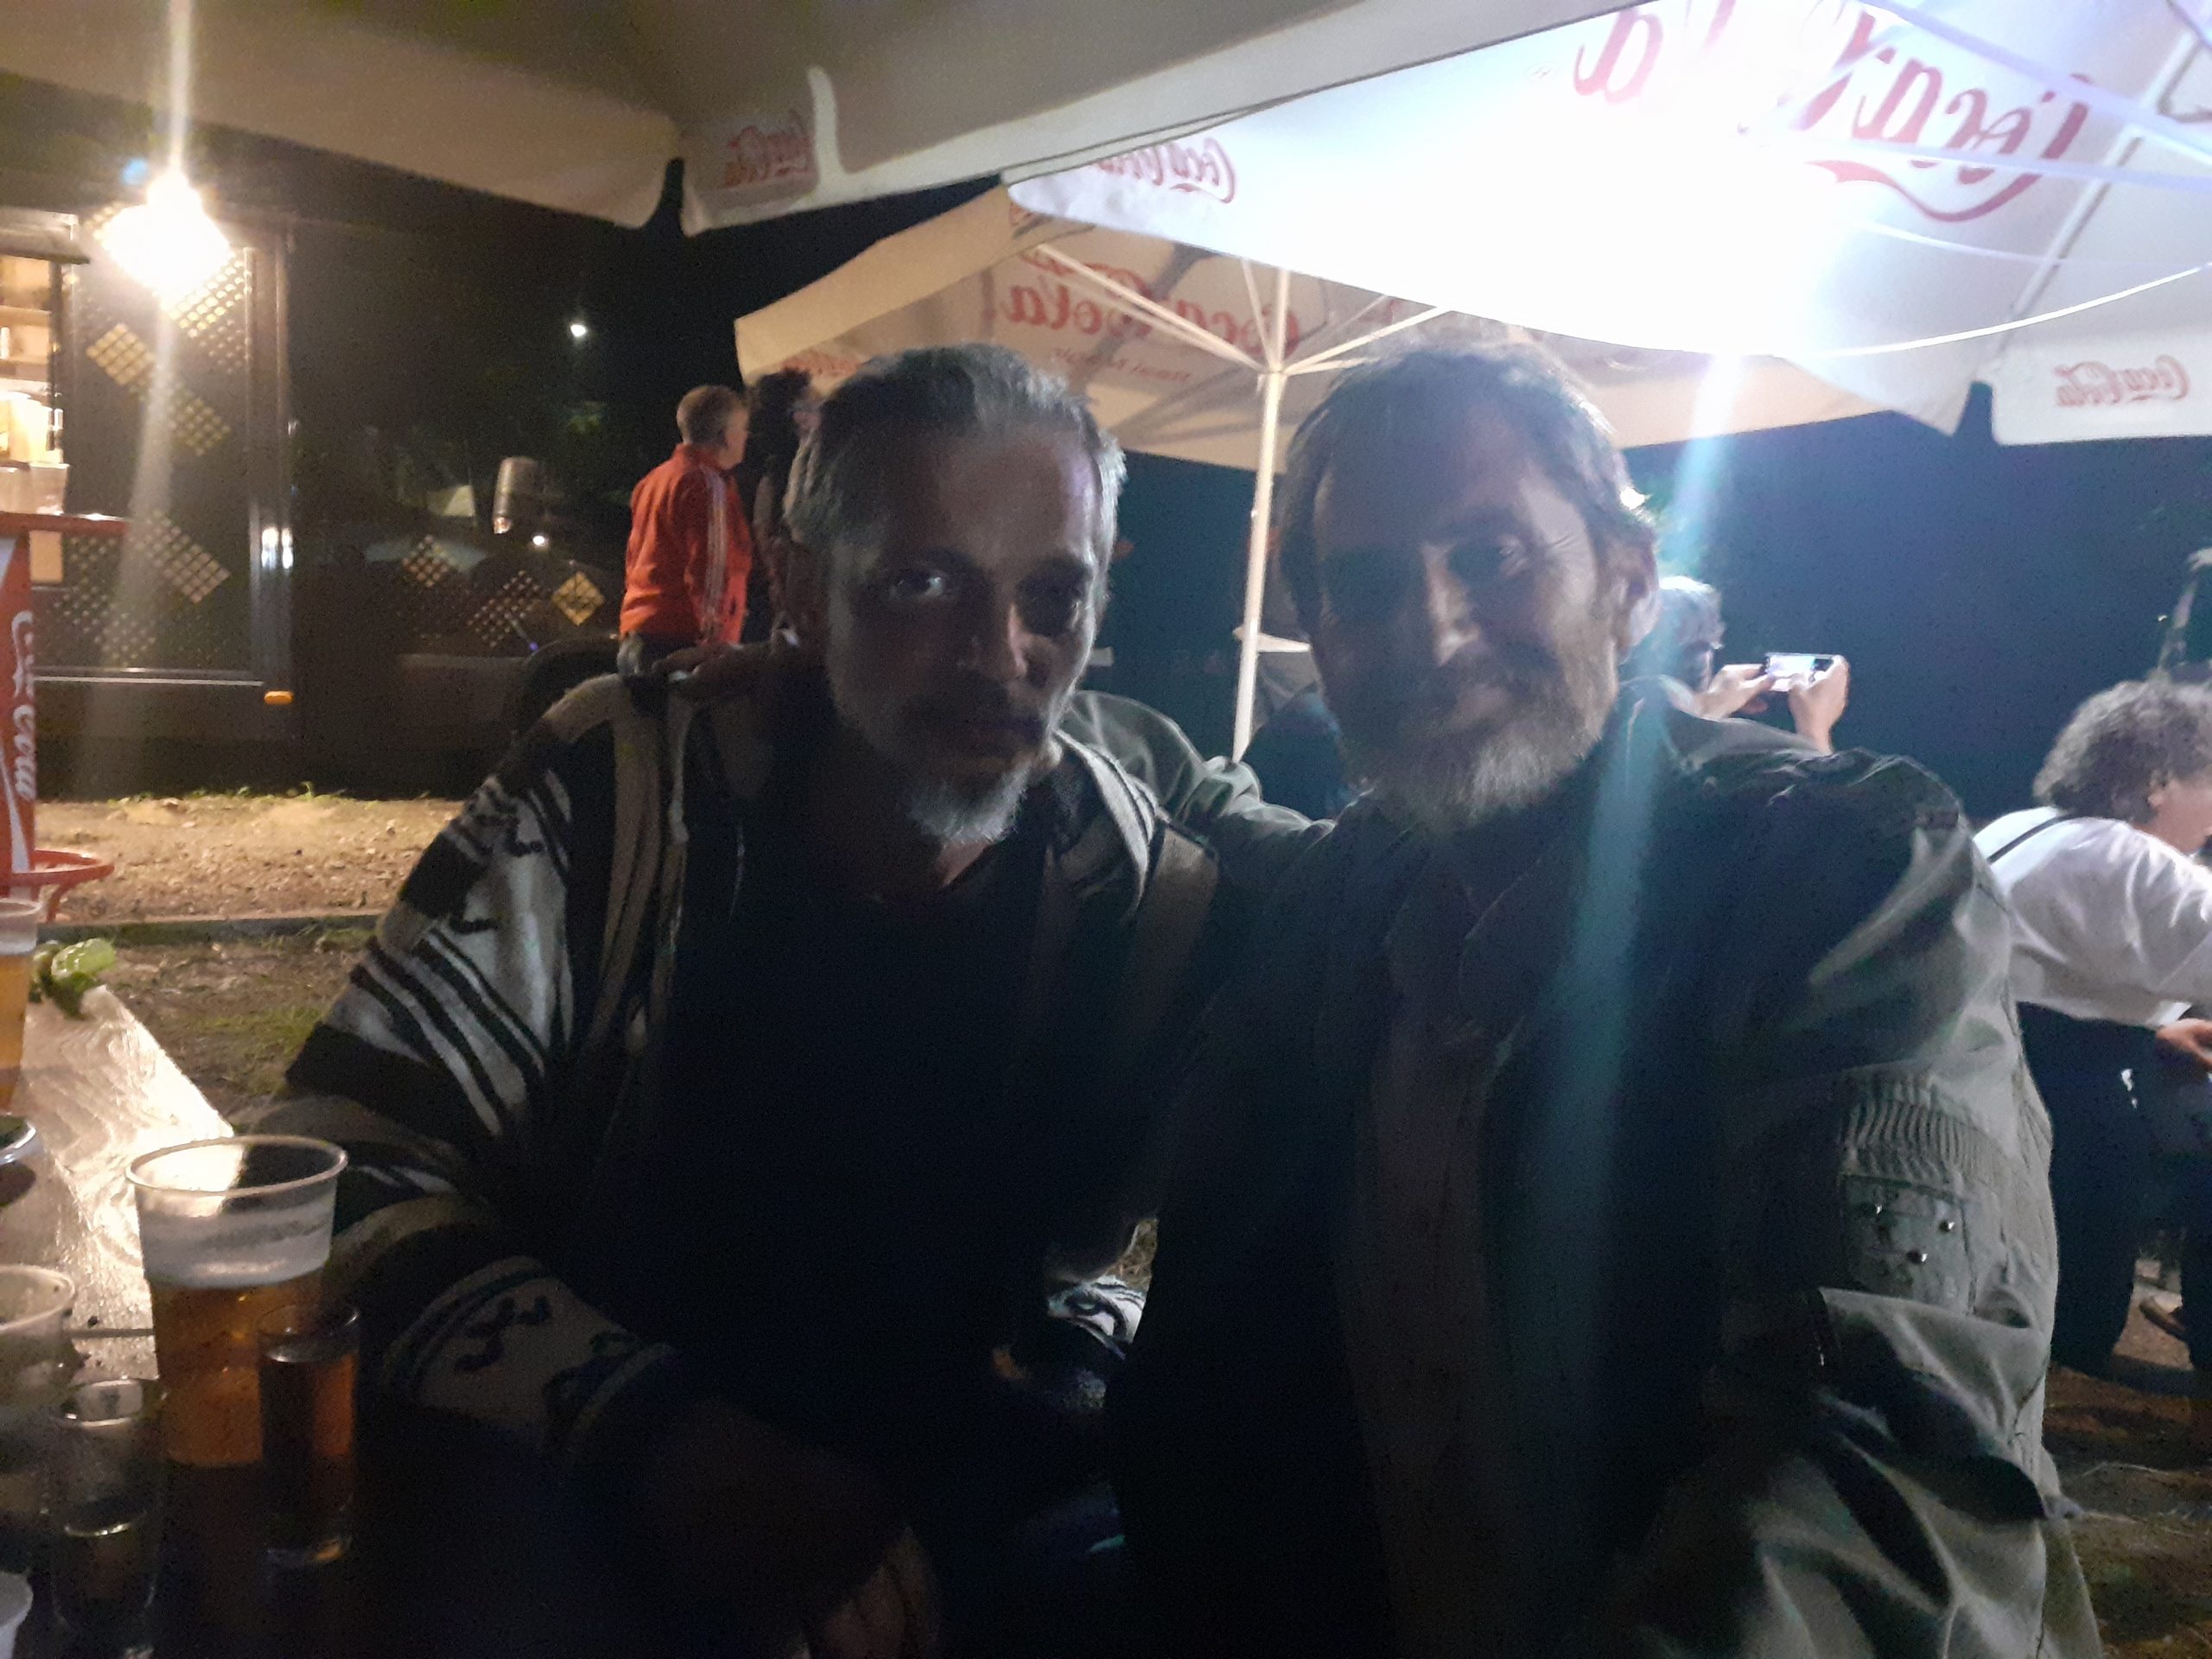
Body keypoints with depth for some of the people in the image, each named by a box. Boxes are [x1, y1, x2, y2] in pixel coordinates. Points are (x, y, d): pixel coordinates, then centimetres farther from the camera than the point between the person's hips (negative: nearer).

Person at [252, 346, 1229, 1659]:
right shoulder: (620, 792, -14)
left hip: (939, 1540, 2)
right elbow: (352, 1162, -15)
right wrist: (645, 1428, -27)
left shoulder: (1147, 905, -10)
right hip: (561, 1523, -1)